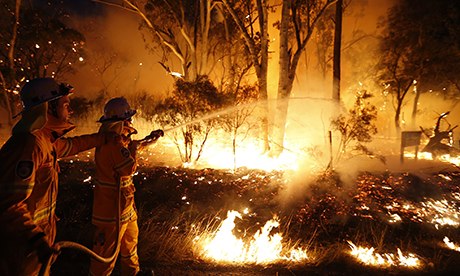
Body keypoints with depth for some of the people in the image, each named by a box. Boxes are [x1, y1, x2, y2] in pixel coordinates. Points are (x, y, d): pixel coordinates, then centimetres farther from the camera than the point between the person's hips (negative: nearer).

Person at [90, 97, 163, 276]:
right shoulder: (114, 141, -25)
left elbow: (131, 147, 23)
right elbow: (130, 168, -26)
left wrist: (148, 140, 19)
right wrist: (134, 148, -12)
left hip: (123, 202, 11)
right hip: (113, 205, -11)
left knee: (130, 237, 25)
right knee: (108, 247, 7)